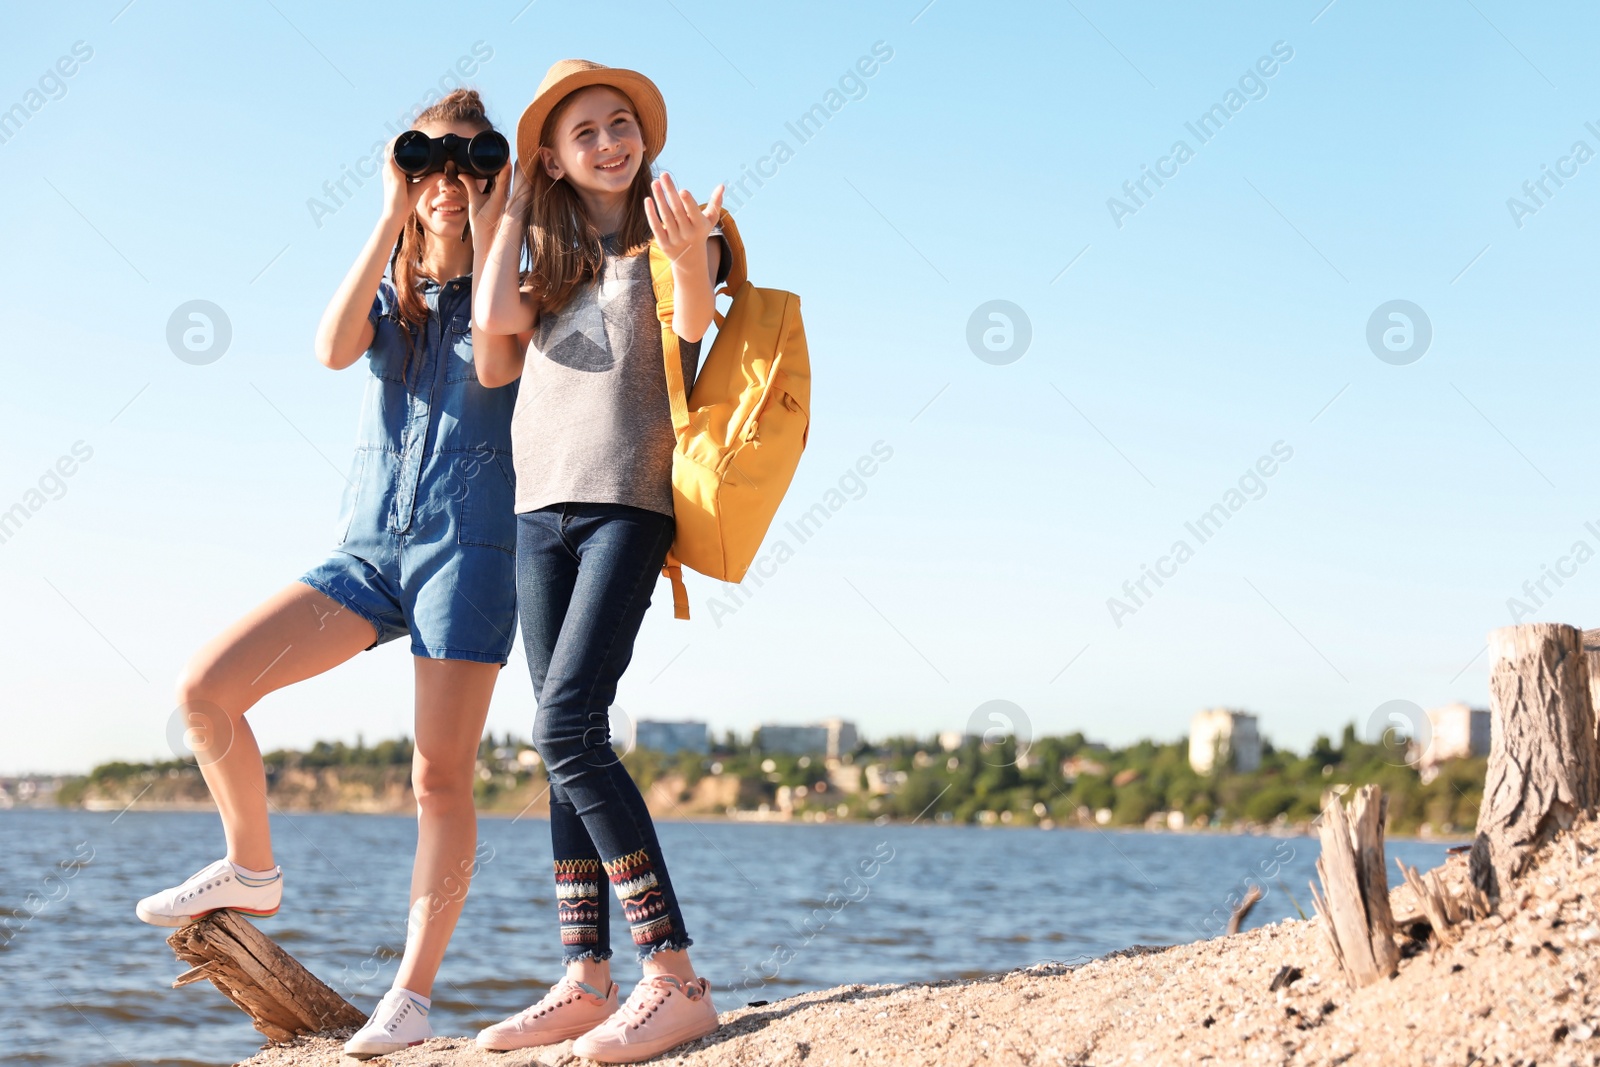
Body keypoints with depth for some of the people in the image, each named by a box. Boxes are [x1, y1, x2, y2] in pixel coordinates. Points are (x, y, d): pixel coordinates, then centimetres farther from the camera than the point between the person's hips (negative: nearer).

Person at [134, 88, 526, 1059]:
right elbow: (333, 349, -9)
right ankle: (253, 871, 13)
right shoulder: (387, 292, 14)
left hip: (468, 545, -4)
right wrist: (393, 216, -8)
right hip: (370, 544, 4)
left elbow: (495, 361, -18)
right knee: (205, 689, -8)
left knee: (442, 778, -7)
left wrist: (487, 224, -11)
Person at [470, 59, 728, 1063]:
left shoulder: (675, 231, 4)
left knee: (567, 729, -20)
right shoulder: (549, 252, 18)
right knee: (569, 743, 4)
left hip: (630, 501, -6)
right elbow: (496, 315, -1)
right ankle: (587, 980, 7)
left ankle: (677, 979, -21)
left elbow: (695, 321, -16)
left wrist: (691, 254, -38)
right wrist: (514, 207, 11)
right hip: (544, 506, 6)